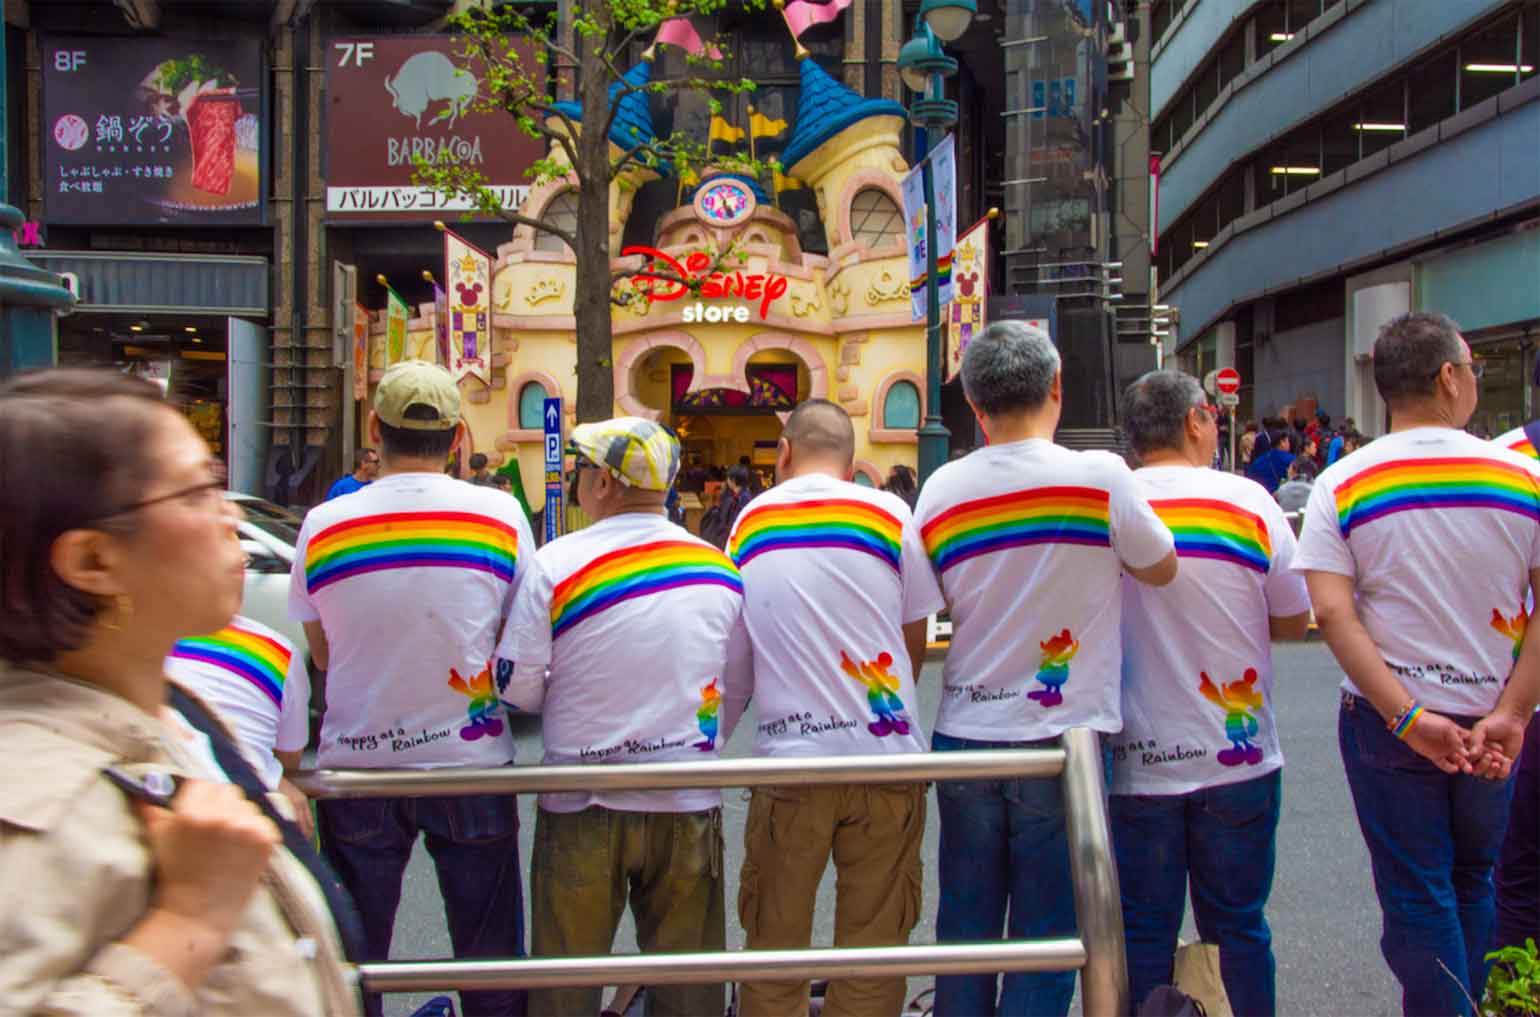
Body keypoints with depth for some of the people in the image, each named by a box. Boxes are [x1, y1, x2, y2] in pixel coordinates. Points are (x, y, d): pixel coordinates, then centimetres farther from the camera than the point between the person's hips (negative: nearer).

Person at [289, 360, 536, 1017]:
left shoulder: (322, 526, -6)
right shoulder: (501, 515, -9)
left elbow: (322, 654, 4)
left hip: (356, 762, 1)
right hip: (471, 762, -1)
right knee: (489, 959, 15)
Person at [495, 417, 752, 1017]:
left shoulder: (557, 563, -13)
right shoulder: (720, 567, -1)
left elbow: (518, 685, -9)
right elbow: (737, 682, 8)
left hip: (584, 807, -2)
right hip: (689, 806, 3)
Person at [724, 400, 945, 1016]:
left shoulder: (748, 522, 7)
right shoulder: (888, 514, 0)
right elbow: (914, 644, 6)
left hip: (787, 754, 2)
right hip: (884, 754, -1)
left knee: (774, 943, 14)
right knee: (873, 943, 9)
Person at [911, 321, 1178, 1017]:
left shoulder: (939, 490, -3)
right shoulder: (1100, 475, -11)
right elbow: (1161, 569, 3)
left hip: (964, 734, 3)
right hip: (1063, 734, -3)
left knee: (963, 930, 15)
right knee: (1046, 940, 8)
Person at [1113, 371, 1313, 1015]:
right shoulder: (1250, 502, -8)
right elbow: (1294, 622, 1)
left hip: (1134, 762, 0)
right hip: (1238, 762, 0)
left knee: (1143, 935, 11)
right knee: (1237, 926, 15)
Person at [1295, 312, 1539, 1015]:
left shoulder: (1342, 485, -8)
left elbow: (1330, 613, -16)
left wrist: (1408, 717, -16)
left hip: (1388, 720, -2)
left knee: (1418, 896, 8)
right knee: (1474, 882, 22)